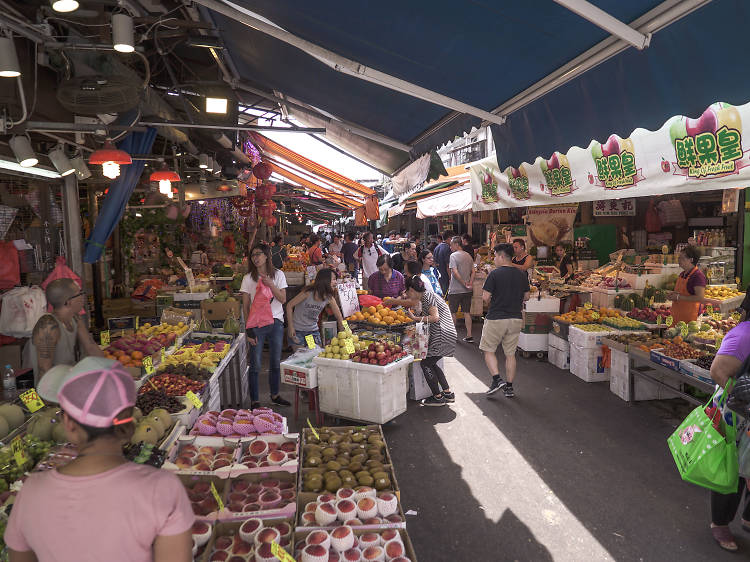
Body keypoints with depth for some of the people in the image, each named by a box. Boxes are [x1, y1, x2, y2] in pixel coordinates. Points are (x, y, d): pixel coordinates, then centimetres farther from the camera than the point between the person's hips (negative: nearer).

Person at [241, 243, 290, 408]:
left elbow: (283, 299, -2)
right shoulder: (248, 278, -1)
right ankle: (254, 401, 12)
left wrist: (270, 284, -16)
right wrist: (248, 329, -7)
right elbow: (245, 306, -2)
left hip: (276, 322, 2)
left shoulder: (278, 275, 4)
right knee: (255, 365, 0)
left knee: (276, 362, 13)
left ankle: (275, 395, 31)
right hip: (256, 325, -2)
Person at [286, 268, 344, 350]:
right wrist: (290, 327, -15)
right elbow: (289, 305, -13)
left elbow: (339, 317, -2)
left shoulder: (329, 298, -7)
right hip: (297, 331, -4)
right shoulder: (308, 293, -20)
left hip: (313, 330, 4)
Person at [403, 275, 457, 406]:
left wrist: (415, 318, -17)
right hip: (447, 335, 10)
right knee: (431, 364, 16)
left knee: (425, 363, -2)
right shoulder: (426, 296, 18)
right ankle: (448, 394, 19)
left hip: (442, 335, -10)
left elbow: (435, 317, -21)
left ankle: (438, 397, 4)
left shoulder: (427, 296, -12)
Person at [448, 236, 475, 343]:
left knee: (453, 312, 8)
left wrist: (464, 284, -15)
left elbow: (455, 272, -20)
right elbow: (473, 272, 6)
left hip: (455, 290, -6)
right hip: (467, 290, 6)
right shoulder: (469, 256, 9)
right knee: (467, 313, 10)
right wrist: (470, 283, -4)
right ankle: (469, 336, 10)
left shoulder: (453, 256, -12)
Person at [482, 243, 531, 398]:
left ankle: (497, 379, -3)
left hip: (496, 318, -5)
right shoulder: (522, 274, 4)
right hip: (516, 318, 5)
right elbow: (526, 297, 11)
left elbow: (485, 297, -13)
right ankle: (509, 387, 17)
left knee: (488, 350, 11)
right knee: (510, 353, 12)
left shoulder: (494, 274, -12)